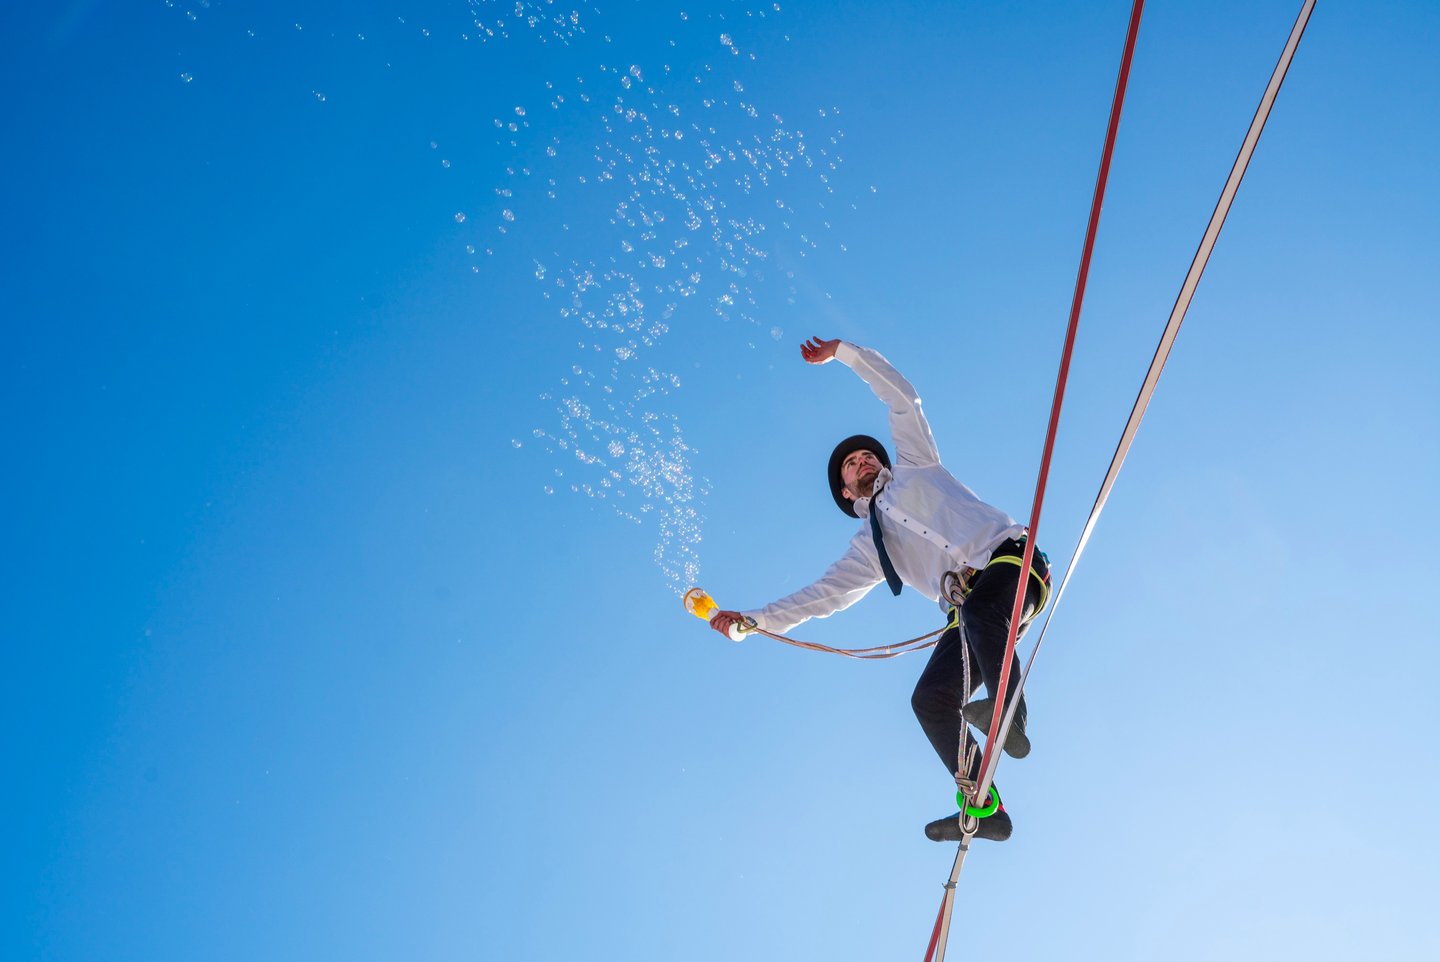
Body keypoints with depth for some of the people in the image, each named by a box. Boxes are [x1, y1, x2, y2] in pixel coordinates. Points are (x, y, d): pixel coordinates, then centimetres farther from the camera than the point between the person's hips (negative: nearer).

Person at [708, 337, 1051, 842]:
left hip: (1010, 560, -3)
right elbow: (823, 594, 21)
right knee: (930, 698, -16)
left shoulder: (914, 466, 24)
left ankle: (1009, 713, -45)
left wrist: (843, 353, 21)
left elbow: (901, 397, 23)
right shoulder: (867, 546, 26)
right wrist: (751, 619, 15)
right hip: (967, 608, 4)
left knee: (980, 607, -39)